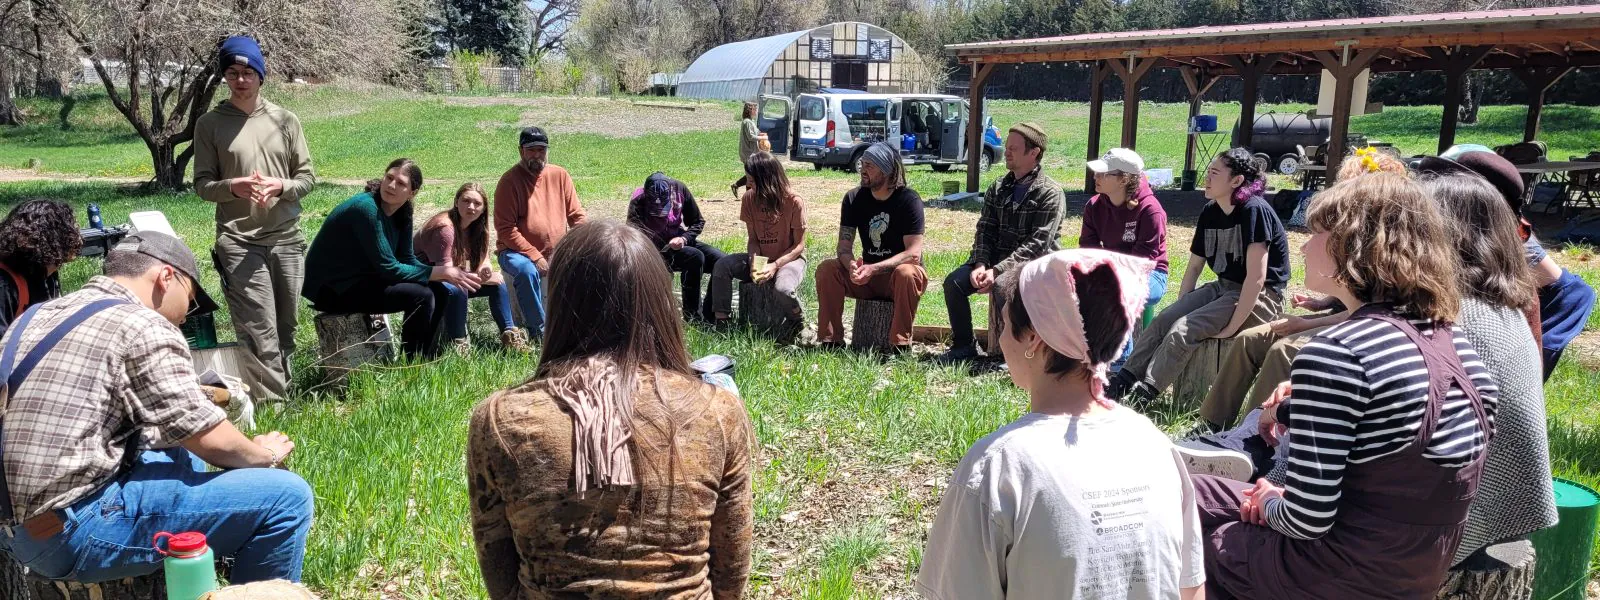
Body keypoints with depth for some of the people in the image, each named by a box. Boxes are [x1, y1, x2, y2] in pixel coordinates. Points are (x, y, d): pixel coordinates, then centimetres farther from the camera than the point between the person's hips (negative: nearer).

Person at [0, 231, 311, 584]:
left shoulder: (39, 315, 15)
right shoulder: (141, 326, -12)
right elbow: (211, 440, -13)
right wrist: (265, 455, 7)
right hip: (75, 532, -10)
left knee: (181, 454, 30)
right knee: (287, 498, -13)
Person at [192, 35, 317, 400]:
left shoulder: (285, 121, 7)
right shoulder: (210, 124, 3)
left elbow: (307, 176, 7)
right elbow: (202, 184, 3)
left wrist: (280, 186, -14)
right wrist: (233, 187, -18)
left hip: (287, 239, 3)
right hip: (239, 242, -3)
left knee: (286, 328, 11)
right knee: (260, 334, -8)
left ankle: (282, 396, 25)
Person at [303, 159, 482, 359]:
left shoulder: (402, 212, 1)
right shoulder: (365, 207, -24)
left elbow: (407, 260, 5)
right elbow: (388, 268, -24)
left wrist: (448, 274, -11)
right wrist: (440, 272, -20)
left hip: (363, 279, 9)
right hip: (332, 289, -9)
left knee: (439, 292, 1)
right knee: (420, 296, -21)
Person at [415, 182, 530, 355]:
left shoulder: (475, 226, -2)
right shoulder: (445, 227, -27)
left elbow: (483, 259, 0)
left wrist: (485, 272, -24)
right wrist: (481, 278, -22)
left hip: (453, 279, 8)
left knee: (497, 283, -3)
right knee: (457, 290, -37)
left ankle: (509, 334, -1)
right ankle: (457, 344, -24)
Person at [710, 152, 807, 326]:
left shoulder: (794, 202, -17)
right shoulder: (749, 199, -5)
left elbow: (799, 246, -11)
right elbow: (752, 239, 0)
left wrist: (774, 266, -24)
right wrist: (754, 263, -20)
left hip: (790, 258, -4)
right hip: (761, 257, 4)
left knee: (784, 288, -37)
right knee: (722, 266, -21)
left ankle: (800, 322, -4)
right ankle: (721, 321, -12)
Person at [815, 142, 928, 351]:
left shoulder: (908, 200, -16)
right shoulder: (854, 198, -1)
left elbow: (914, 254, -22)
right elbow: (844, 246, -5)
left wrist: (874, 269, -31)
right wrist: (851, 266, -29)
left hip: (899, 273, -4)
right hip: (867, 273, 4)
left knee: (907, 274, -38)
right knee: (826, 269, -19)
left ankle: (900, 345, -27)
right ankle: (831, 341, -16)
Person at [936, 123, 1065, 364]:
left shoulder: (1050, 193, -9)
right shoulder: (998, 189, 12)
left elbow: (1037, 244, -17)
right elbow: (985, 230, 7)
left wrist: (998, 271, -25)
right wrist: (980, 264, -13)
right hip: (997, 260, 6)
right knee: (954, 282, -16)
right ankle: (963, 346, -1)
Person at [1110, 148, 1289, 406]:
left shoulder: (1254, 211, -20)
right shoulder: (1209, 212, 4)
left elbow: (1256, 277, -24)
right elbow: (1194, 266, 13)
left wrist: (1232, 327, -23)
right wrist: (1179, 308, 5)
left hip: (1259, 298, -8)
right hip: (1223, 287, 8)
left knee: (1183, 331, -23)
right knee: (1162, 321, -10)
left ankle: (1140, 398, -19)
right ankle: (1121, 384, -9)